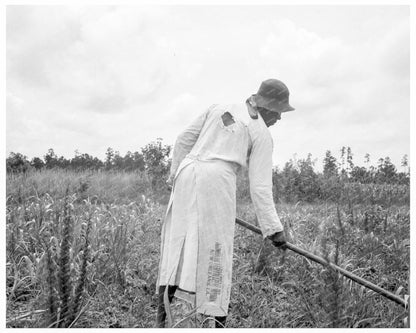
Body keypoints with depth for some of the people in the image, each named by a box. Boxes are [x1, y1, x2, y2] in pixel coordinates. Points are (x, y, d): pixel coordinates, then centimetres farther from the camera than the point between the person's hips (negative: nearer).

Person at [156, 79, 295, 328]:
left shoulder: (219, 109, 20)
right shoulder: (262, 135, 6)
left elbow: (183, 141, 21)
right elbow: (260, 187, 0)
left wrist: (175, 173, 33)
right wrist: (273, 228, 4)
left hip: (187, 174, 5)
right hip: (217, 180, -5)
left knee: (177, 245, 7)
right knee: (214, 251, 3)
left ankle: (163, 321, 7)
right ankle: (215, 321, 7)